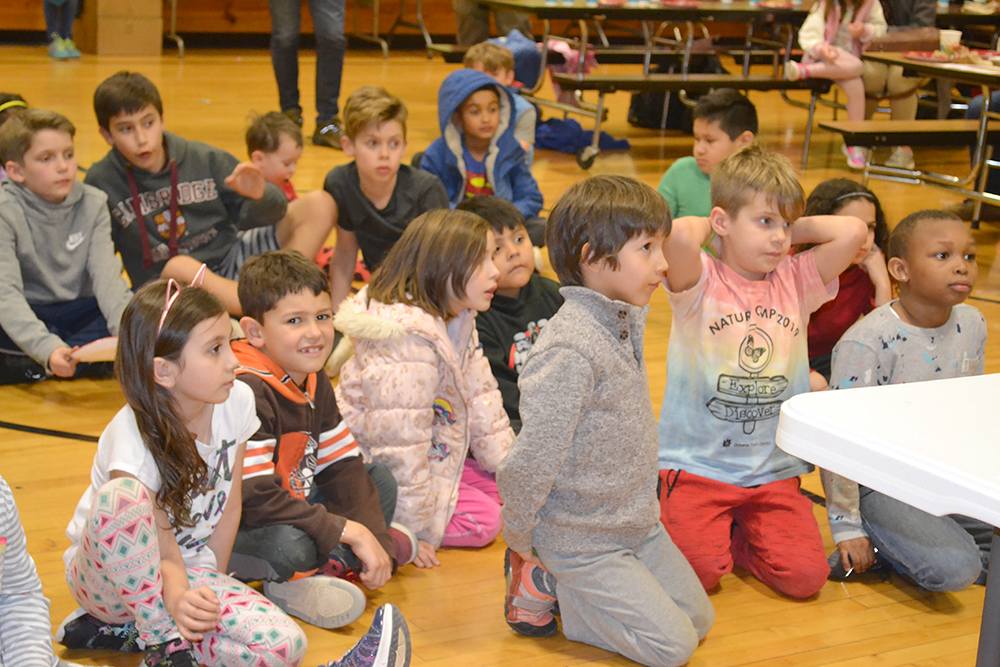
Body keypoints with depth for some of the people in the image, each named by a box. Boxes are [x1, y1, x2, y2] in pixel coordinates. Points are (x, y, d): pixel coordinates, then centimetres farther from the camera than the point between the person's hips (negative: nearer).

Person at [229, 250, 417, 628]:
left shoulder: (315, 383, 3)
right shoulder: (247, 395, -27)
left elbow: (343, 467, 5)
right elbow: (255, 500, -32)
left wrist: (373, 539, -9)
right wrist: (348, 530, -26)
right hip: (233, 527, -9)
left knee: (381, 481, 10)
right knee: (289, 545, -39)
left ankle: (333, 563, -7)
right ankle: (284, 582, -5)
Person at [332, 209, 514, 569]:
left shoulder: (458, 321, 1)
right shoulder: (408, 340, -31)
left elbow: (481, 398, 8)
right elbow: (398, 440, -30)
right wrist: (412, 530, -25)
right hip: (378, 475, -10)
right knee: (483, 519, -13)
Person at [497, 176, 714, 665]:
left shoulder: (627, 320, 2)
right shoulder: (569, 349, -28)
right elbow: (532, 459, -25)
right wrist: (519, 541, -14)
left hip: (639, 525, 9)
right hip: (582, 541, -9)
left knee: (698, 620, 14)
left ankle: (570, 585, 19)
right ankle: (541, 583, 4)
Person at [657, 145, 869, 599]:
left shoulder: (795, 282, 5)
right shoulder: (701, 283, -7)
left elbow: (853, 232, -7)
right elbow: (679, 235, -29)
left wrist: (794, 228, 4)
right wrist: (707, 225, -8)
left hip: (774, 471, 4)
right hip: (696, 463, -4)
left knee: (805, 576, -12)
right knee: (699, 571, -19)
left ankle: (734, 535, 16)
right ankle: (679, 523, 14)